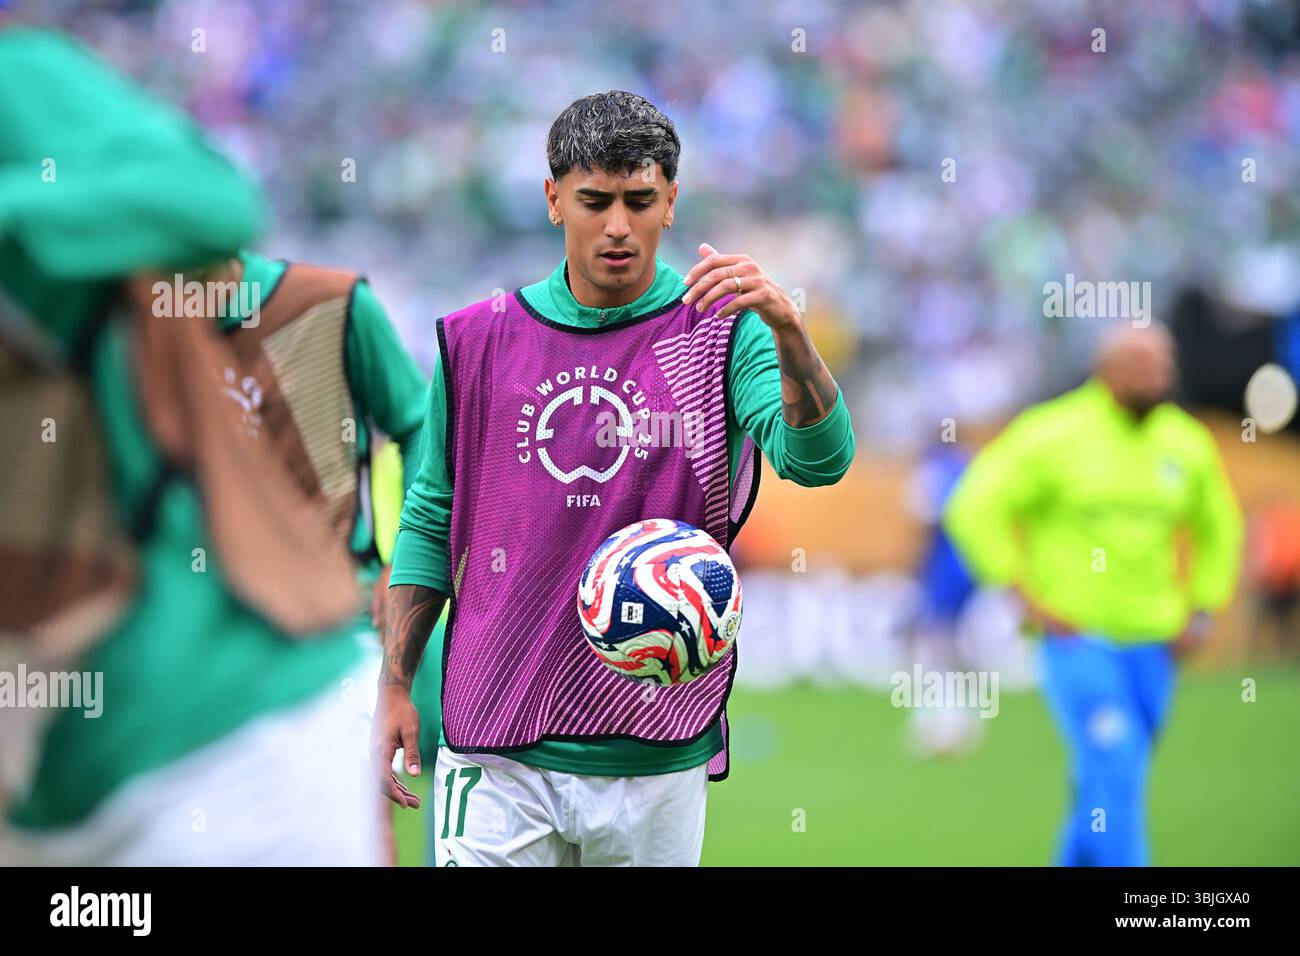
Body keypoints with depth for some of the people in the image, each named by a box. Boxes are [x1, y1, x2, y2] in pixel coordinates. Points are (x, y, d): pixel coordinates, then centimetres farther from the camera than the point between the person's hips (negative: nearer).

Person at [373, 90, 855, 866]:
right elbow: (432, 518, 12)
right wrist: (393, 688, 7)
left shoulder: (724, 332, -1)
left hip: (657, 755, -1)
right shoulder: (479, 339, 6)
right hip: (497, 755, 1)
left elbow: (818, 460, -18)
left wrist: (788, 327, -34)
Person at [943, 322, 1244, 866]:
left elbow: (1219, 529, 24)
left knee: (1106, 786, 10)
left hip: (1152, 639, 5)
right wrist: (1029, 601, -10)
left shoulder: (1187, 444, 8)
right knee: (1116, 772, -16)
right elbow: (975, 510, -5)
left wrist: (1201, 613, 12)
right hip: (1077, 635, -5)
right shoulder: (1053, 434, -7)